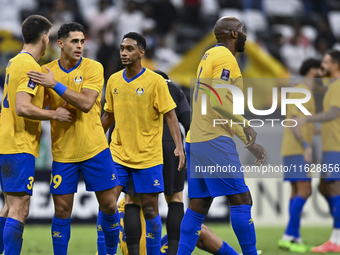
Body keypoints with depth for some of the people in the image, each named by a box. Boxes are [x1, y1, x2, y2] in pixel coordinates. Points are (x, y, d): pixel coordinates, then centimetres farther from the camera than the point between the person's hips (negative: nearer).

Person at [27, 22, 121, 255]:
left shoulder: (94, 68, -5)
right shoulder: (47, 71, 0)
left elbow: (86, 103, -20)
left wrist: (55, 84, -25)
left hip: (95, 148, -1)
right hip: (63, 151, 1)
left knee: (109, 205, 3)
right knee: (62, 210, 0)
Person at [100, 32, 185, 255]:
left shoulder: (155, 81, -7)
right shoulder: (114, 81, 7)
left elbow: (170, 115, -9)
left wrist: (179, 146, -20)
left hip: (147, 157, -4)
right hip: (117, 155, 4)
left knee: (149, 209, 0)